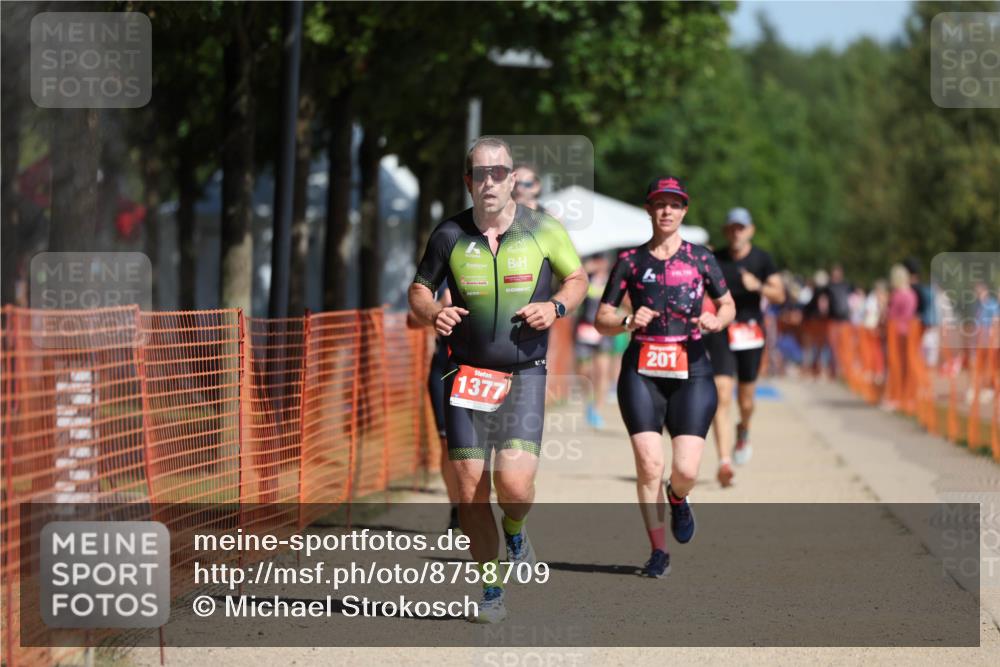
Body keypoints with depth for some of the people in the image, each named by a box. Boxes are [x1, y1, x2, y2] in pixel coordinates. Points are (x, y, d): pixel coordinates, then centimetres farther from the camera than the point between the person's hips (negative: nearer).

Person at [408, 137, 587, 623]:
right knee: (470, 490, -2)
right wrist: (432, 313, -10)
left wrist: (555, 307, -9)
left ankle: (515, 530, 20)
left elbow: (577, 278, 12)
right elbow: (419, 289, 12)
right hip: (467, 376, 2)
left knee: (514, 483, -17)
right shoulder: (449, 235, 0)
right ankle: (491, 594, 14)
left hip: (524, 374, -1)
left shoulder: (543, 230, -2)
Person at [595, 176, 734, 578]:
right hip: (641, 371, 0)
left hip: (691, 370, 0)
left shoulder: (700, 259, 8)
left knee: (686, 470, -10)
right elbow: (602, 321, 7)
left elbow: (728, 304, 18)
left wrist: (716, 321, -4)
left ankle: (677, 499, 28)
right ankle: (658, 552, 5)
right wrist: (628, 322, -14)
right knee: (648, 465, -11)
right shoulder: (630, 261, 7)